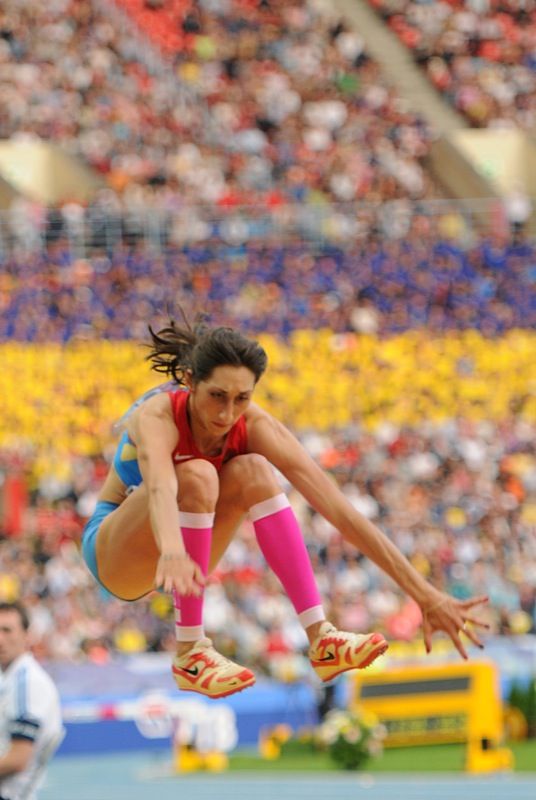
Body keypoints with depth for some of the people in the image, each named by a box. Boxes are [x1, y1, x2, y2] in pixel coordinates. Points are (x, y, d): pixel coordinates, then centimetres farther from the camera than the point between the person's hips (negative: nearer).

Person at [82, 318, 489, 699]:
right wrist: (172, 554, -76)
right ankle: (190, 655, -28)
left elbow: (337, 508, -26)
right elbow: (160, 489, -53)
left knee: (252, 470, -25)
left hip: (186, 554, 4)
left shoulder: (254, 426, -20)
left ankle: (320, 638, -29)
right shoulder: (158, 416, -30)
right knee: (196, 474, -34)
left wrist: (425, 594, -32)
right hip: (112, 553, -4)